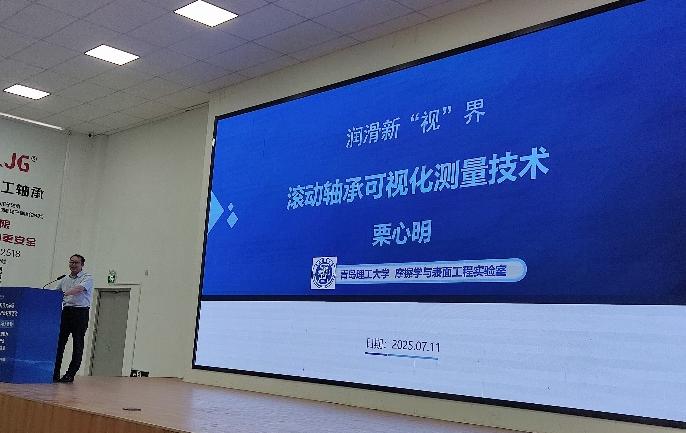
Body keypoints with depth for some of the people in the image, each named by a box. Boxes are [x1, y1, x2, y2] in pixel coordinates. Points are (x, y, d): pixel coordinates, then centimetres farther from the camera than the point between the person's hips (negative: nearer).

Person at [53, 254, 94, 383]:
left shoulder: (87, 278, -1)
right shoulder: (64, 280, 17)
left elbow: (79, 289, -19)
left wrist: (64, 294, -32)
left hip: (81, 312, -5)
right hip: (65, 311, 5)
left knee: (77, 344, -4)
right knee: (59, 342, 0)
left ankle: (70, 374, 0)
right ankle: (55, 373, 4)